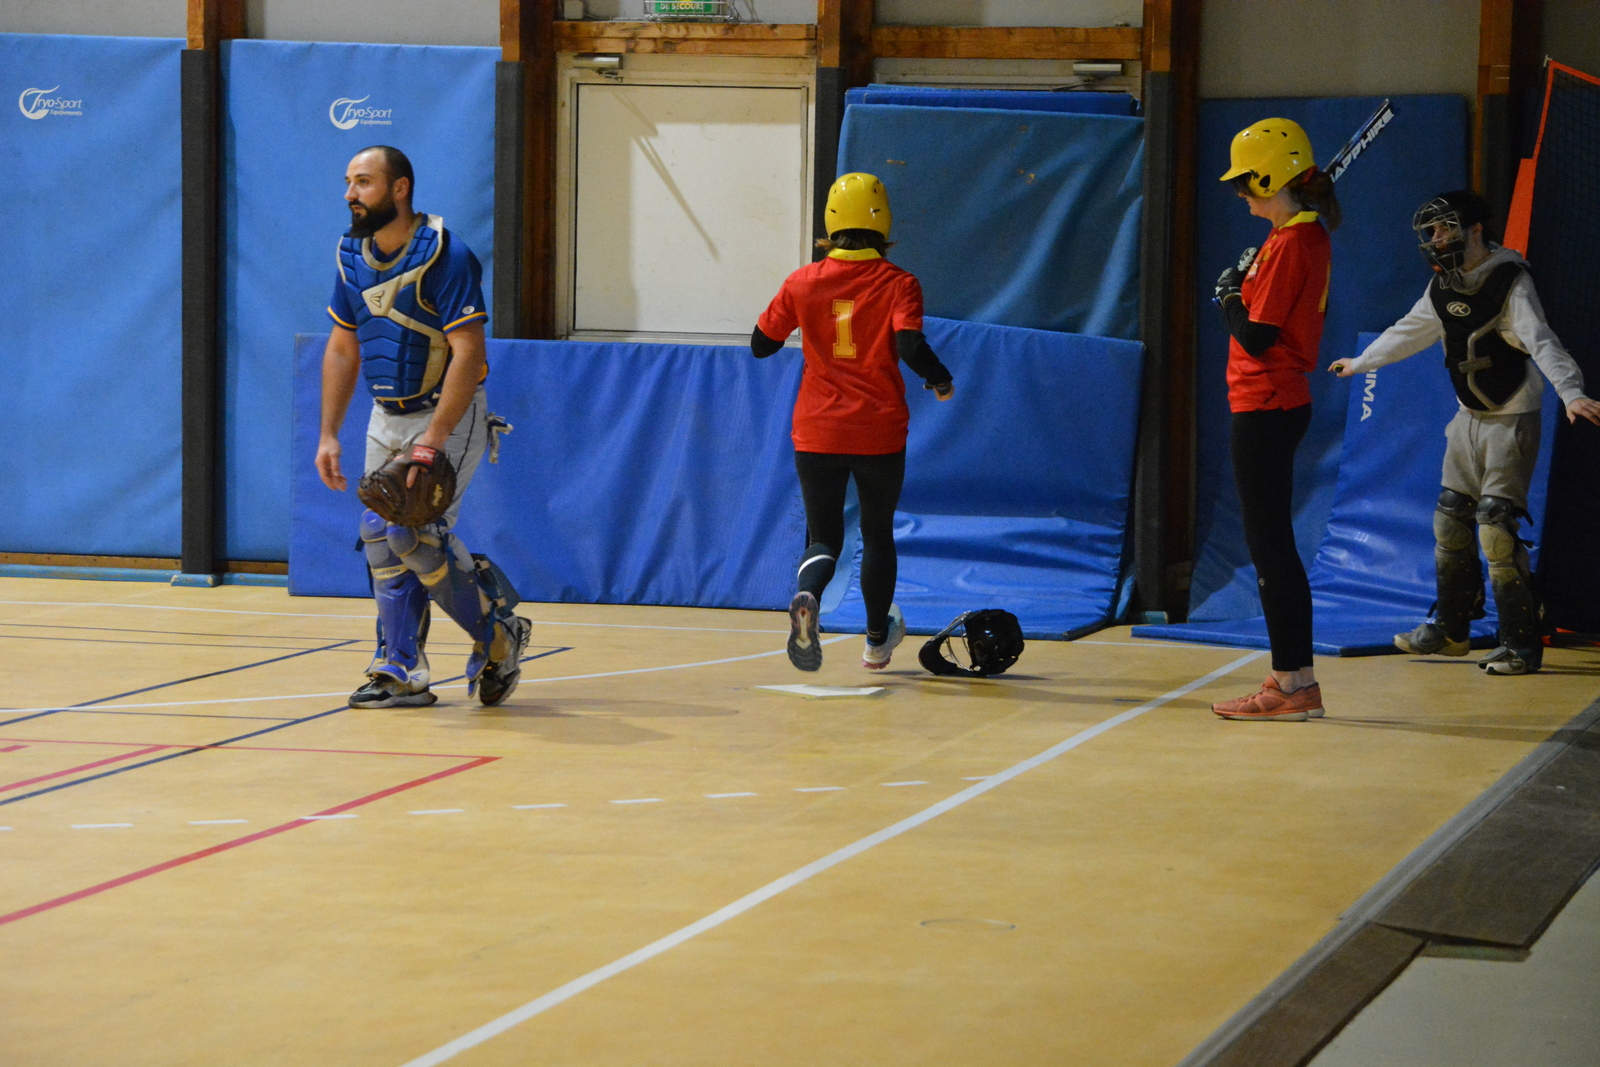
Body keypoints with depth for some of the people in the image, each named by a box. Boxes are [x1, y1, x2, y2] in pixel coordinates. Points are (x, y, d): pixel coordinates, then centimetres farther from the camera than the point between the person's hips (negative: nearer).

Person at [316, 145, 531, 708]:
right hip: (386, 416, 7)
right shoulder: (353, 255, 4)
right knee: (380, 535, 2)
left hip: (448, 415, -7)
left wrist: (432, 442, -30)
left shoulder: (444, 256, -20)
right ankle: (401, 673, 7)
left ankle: (499, 636, 1)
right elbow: (342, 349, 13)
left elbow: (468, 355, -24)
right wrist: (329, 435, 6)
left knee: (413, 534, -18)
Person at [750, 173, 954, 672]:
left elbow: (760, 344, 7)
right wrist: (942, 380, -2)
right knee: (877, 534, 19)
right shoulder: (897, 283, -8)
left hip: (817, 434, 1)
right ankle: (878, 640, 33)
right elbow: (911, 347, -21)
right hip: (879, 434, -1)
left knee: (824, 538, 8)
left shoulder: (802, 282, -1)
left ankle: (806, 597, -26)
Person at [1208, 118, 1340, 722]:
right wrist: (1243, 291, 7)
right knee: (1272, 543, 14)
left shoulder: (1289, 244, -17)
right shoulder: (1308, 237, 13)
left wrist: (1229, 294, -4)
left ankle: (1290, 686, -5)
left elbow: (1257, 336, -19)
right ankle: (1298, 681, 17)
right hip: (1281, 401, 10)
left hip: (1266, 409, -10)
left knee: (1267, 542, -6)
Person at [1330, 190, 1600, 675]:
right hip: (1468, 417, 8)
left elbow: (1541, 341, -33)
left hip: (1512, 420, -8)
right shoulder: (1443, 287, 6)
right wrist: (1361, 362, 36)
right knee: (1450, 521, 12)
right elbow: (1410, 331, 24)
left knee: (1496, 530, -14)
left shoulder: (1509, 282, -18)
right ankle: (1450, 629, 26)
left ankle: (1521, 643, -8)